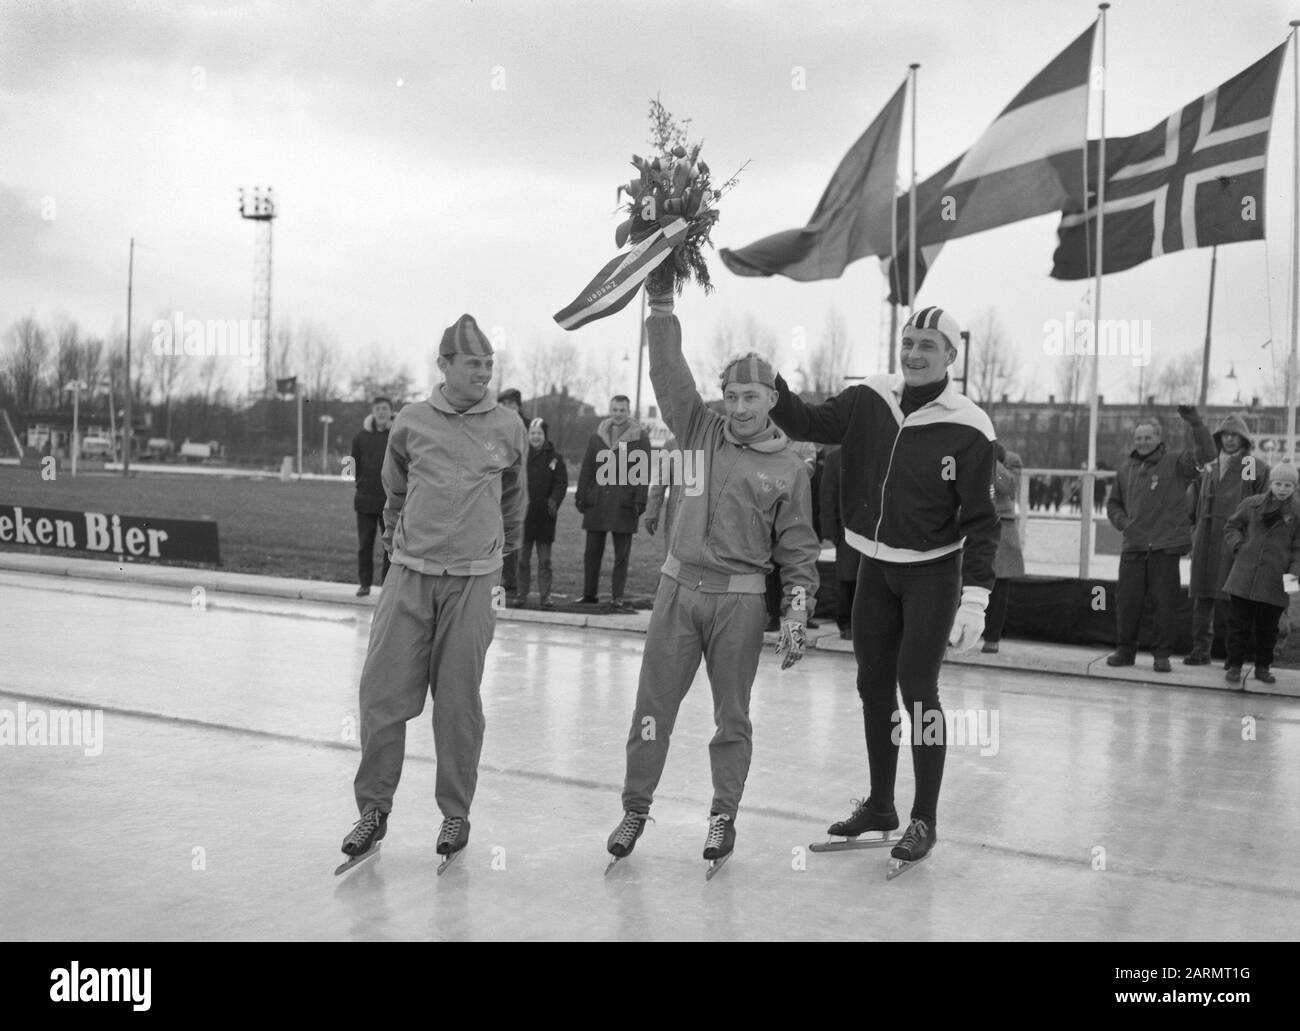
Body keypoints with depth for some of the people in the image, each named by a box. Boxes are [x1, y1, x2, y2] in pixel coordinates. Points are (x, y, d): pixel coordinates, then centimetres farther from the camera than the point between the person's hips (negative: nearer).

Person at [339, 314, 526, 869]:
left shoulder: (507, 427, 3)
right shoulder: (411, 423, 3)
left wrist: (503, 547, 27)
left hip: (473, 579, 0)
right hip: (410, 574, 1)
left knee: (458, 701, 4)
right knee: (383, 692, -2)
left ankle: (456, 812, 17)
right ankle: (373, 807, 12)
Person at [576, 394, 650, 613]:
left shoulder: (640, 438, 2)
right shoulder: (597, 437, 12)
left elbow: (644, 472, -2)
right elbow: (587, 469, 13)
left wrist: (640, 501, -9)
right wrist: (581, 496, 5)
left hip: (624, 504, -3)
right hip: (597, 502, 3)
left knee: (622, 554, 0)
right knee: (592, 551, 6)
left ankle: (618, 598, 4)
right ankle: (589, 594, 15)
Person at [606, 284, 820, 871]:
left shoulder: (788, 469, 2)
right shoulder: (700, 431, 7)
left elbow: (798, 548, 3)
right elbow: (669, 371, 0)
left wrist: (797, 612, -4)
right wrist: (661, 305, -8)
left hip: (739, 600, -2)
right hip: (679, 586, 2)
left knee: (732, 715, 7)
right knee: (653, 704, 3)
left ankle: (723, 816, 20)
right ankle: (635, 808, 14)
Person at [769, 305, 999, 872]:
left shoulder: (967, 428, -15)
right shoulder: (870, 401, -2)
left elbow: (980, 520, -14)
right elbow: (811, 423, -4)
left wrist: (975, 596, -20)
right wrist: (771, 387, -22)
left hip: (933, 571, -5)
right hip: (876, 566, 5)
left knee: (916, 687, -7)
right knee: (873, 685, 12)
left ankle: (924, 820, 7)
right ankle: (880, 804, 28)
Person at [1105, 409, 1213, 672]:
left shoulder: (1175, 463, 0)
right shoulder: (1126, 468, 13)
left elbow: (1205, 454, -17)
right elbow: (1113, 503, 23)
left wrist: (1195, 423, -26)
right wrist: (1122, 522, 4)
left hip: (1165, 547, -4)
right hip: (1132, 546, 4)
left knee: (1165, 603, 1)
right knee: (1126, 600, 6)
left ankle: (1162, 655, 10)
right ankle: (1125, 650, 18)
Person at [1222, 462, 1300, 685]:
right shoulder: (1252, 504, 5)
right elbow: (1232, 527, 15)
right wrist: (1238, 547, 0)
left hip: (1274, 582, 0)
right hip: (1244, 576, 0)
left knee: (1267, 627, 10)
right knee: (1239, 623, 3)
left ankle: (1263, 667, 24)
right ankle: (1234, 665, 12)